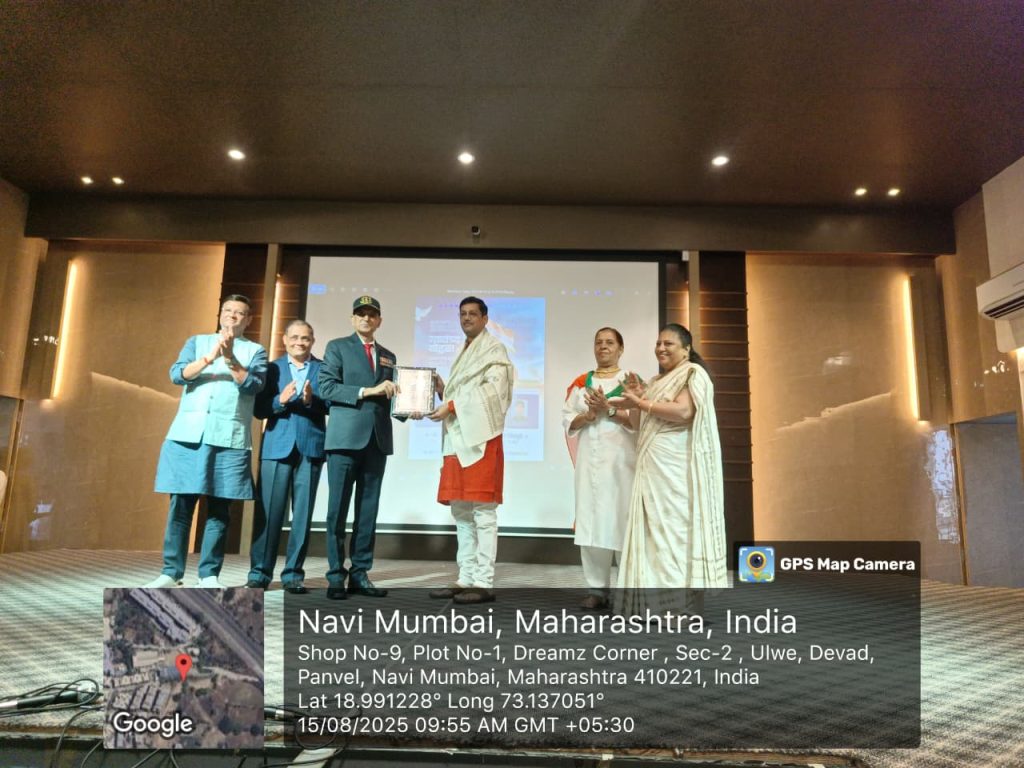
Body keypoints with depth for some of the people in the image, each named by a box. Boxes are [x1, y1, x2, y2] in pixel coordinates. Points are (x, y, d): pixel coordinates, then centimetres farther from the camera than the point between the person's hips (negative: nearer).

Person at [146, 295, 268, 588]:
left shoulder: (255, 351, 12)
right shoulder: (197, 341, 17)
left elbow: (254, 385, -5)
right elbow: (177, 374, 1)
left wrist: (230, 359, -16)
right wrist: (209, 358, -13)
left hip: (230, 439, -1)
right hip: (187, 435, 2)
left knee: (218, 508, 0)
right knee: (180, 505, 1)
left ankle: (209, 575, 6)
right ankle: (171, 573, 9)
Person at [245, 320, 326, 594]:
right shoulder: (272, 368, 10)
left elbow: (330, 405, -1)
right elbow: (259, 409, 3)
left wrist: (311, 400, -19)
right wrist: (280, 400, -15)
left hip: (310, 448, 0)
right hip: (277, 447, 0)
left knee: (303, 513, 3)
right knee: (268, 511, -1)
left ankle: (293, 574, 10)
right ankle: (259, 572, 9)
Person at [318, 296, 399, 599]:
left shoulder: (388, 356, 21)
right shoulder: (337, 347, 7)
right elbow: (327, 387, -6)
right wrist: (367, 391, -13)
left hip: (377, 438, 4)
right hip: (346, 437, -4)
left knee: (368, 509, 5)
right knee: (338, 508, -1)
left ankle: (360, 573, 11)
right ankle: (336, 576, 6)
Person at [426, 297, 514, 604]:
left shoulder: (494, 349, 3)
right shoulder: (464, 353, 24)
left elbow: (492, 392, -11)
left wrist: (451, 406, -13)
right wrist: (442, 391, 6)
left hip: (481, 437, -8)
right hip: (458, 438, 8)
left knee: (483, 511, -8)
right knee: (461, 511, 7)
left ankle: (484, 583, -5)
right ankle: (466, 578, 12)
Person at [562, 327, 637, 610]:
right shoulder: (580, 383, 15)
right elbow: (568, 421, 9)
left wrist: (609, 409, -14)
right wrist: (591, 414, -8)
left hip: (621, 458, -3)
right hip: (590, 458, 3)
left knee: (622, 521, -7)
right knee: (591, 521, -1)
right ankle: (597, 589, 5)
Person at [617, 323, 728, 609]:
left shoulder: (692, 373, -3)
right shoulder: (656, 381, 21)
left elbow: (683, 412, -20)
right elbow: (641, 426, 22)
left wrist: (641, 402, -10)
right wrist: (636, 398, 5)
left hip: (676, 468, -8)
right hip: (652, 468, 8)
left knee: (675, 529, -7)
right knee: (655, 530, 5)